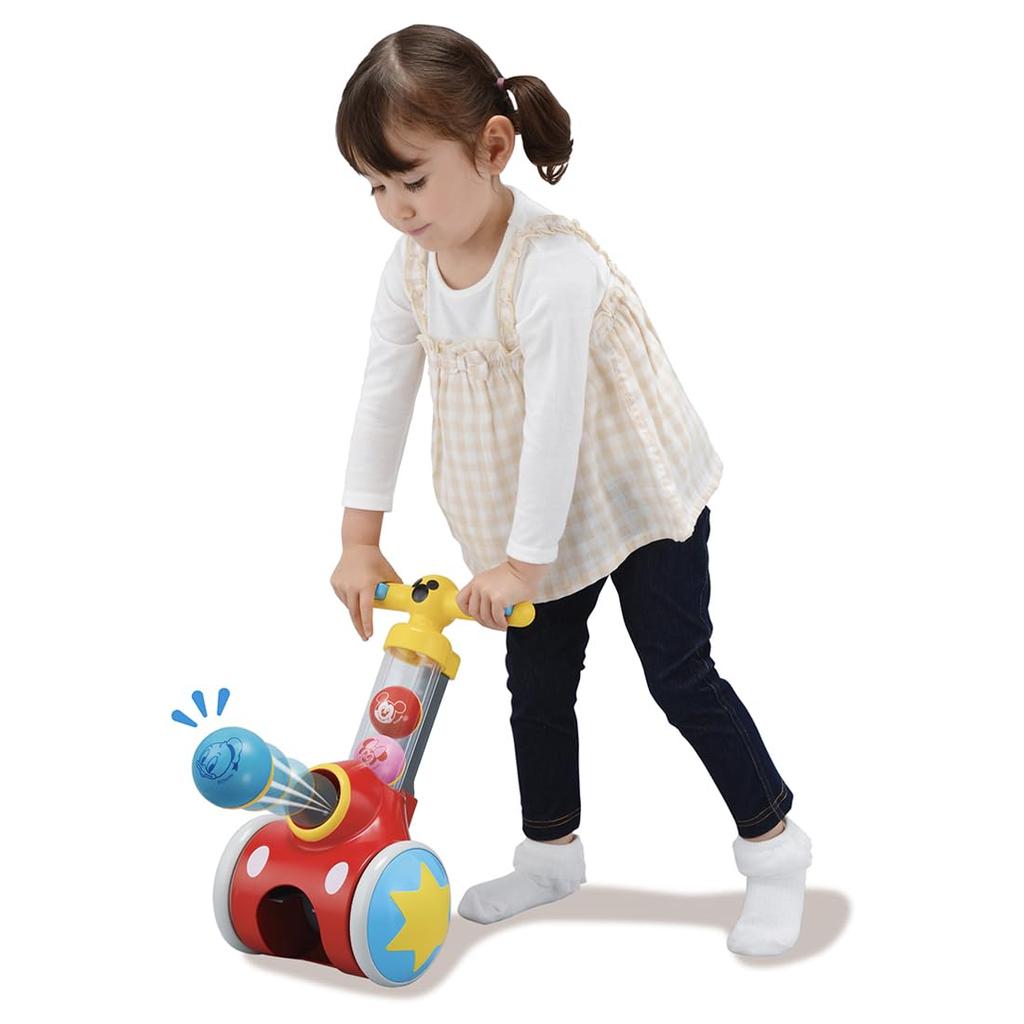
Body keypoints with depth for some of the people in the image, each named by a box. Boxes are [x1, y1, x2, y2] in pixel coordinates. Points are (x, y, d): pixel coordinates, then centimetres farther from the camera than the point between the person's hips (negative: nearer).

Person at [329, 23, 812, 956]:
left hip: (641, 495, -7)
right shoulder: (410, 269, -9)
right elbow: (384, 397, -3)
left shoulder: (553, 267, -33)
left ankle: (774, 847, 17)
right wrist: (360, 539, -1)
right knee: (537, 680, 13)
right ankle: (552, 854, 32)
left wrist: (524, 560, -25)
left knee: (681, 676, -2)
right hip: (542, 515, 7)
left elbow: (556, 423, -31)